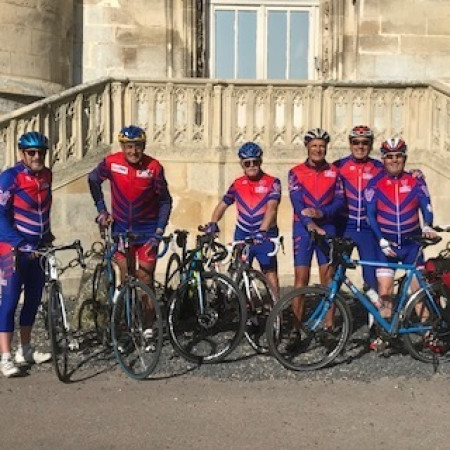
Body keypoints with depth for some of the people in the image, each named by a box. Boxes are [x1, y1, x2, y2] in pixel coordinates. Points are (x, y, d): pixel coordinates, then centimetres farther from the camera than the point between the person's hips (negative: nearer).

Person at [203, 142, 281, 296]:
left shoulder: (272, 183, -4)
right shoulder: (237, 184, 7)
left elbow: (271, 208, -17)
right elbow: (223, 204, 11)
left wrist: (262, 231, -32)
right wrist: (213, 223, -8)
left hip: (264, 236, -3)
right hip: (242, 235, 3)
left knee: (270, 272, -5)